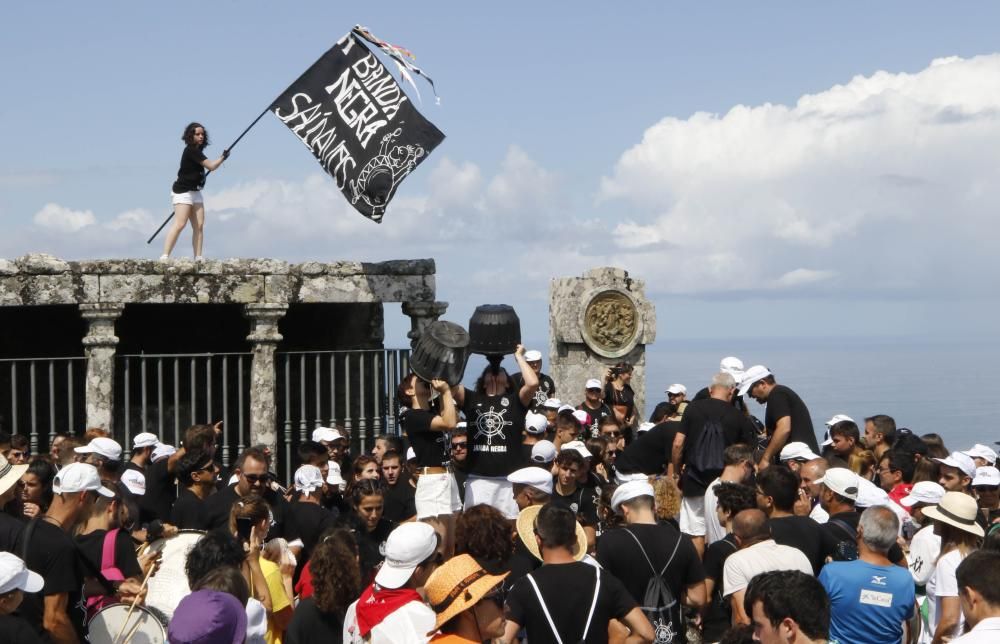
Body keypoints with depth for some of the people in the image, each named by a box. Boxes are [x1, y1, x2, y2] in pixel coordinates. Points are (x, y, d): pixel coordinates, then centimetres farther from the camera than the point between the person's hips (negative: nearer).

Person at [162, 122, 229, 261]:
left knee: (199, 226, 2)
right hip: (183, 192, -10)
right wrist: (223, 157, -2)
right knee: (179, 224, -19)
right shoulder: (191, 151, -15)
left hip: (195, 192, 10)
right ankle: (164, 257, -23)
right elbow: (211, 166, -16)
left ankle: (198, 258, 1)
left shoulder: (196, 151, 14)